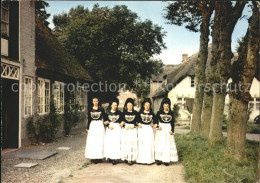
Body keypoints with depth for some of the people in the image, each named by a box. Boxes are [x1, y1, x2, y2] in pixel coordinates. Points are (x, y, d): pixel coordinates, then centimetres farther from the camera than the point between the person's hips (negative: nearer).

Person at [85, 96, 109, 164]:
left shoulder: (101, 109, 2)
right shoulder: (90, 109, 7)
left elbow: (104, 117, 4)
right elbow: (89, 119, 10)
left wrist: (106, 121, -16)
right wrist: (88, 128, 7)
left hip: (100, 125, -1)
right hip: (92, 125, 2)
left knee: (100, 141, -1)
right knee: (92, 141, -1)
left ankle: (99, 157, 6)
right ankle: (93, 157, 4)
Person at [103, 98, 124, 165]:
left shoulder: (119, 113, 6)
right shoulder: (107, 112, 5)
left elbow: (122, 120, 12)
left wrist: (122, 123, -9)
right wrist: (109, 125, -11)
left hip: (117, 128, 0)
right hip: (109, 128, 1)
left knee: (116, 142, -7)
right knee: (109, 143, -3)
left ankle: (114, 158, -6)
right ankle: (110, 157, 6)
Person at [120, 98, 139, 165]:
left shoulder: (135, 113, 4)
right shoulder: (124, 112, 4)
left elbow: (138, 121, 6)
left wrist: (133, 125, -9)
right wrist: (125, 126, -10)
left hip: (133, 130, 0)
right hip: (125, 130, 0)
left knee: (132, 143, -3)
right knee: (125, 143, -2)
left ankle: (131, 158, 1)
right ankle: (126, 158, 6)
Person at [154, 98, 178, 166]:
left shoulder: (171, 113, 6)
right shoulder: (159, 112, 2)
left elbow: (172, 123, 6)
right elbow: (156, 120, 3)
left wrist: (172, 130, -4)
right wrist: (157, 126, -14)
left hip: (168, 130, 1)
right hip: (161, 130, -1)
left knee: (168, 144, 1)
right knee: (160, 144, -1)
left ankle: (166, 160, 7)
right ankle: (159, 159, 6)